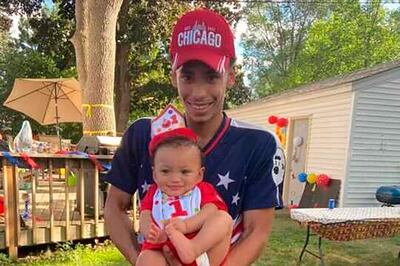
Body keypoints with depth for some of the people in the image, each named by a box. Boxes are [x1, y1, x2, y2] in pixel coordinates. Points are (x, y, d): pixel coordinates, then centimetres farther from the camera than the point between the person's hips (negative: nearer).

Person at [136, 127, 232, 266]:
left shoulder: (204, 190, 12)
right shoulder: (153, 193, 18)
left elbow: (210, 213, -7)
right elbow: (145, 218, 4)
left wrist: (185, 225, -26)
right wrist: (152, 233, -22)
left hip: (203, 252, 0)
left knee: (223, 218, -21)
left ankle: (192, 249, -40)